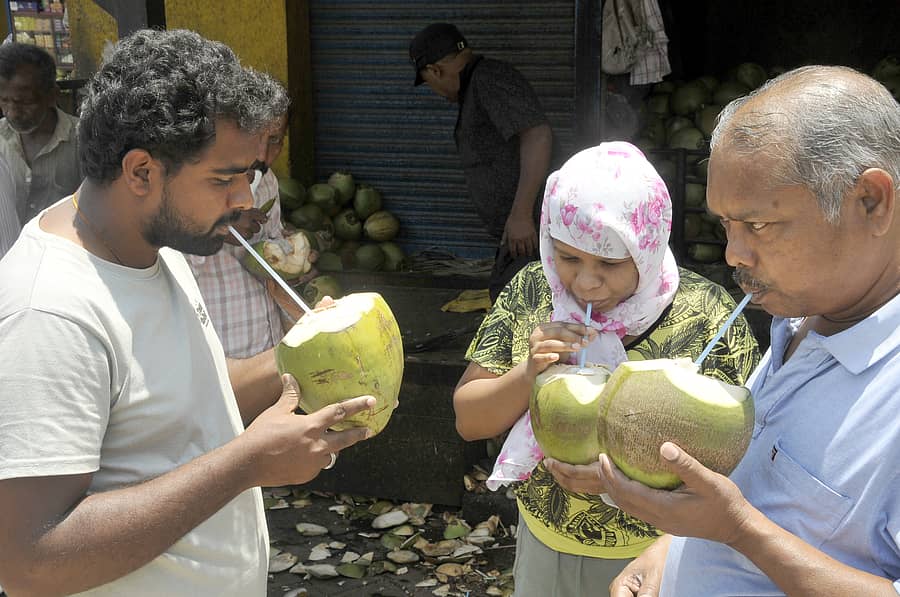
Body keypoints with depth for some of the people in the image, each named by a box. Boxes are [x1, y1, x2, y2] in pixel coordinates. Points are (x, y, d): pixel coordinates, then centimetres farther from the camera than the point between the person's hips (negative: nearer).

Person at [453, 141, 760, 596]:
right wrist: (529, 373, -26)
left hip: (652, 557, -3)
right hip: (544, 543, 3)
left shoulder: (706, 316, -20)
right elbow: (469, 420, -7)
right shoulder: (532, 292, -11)